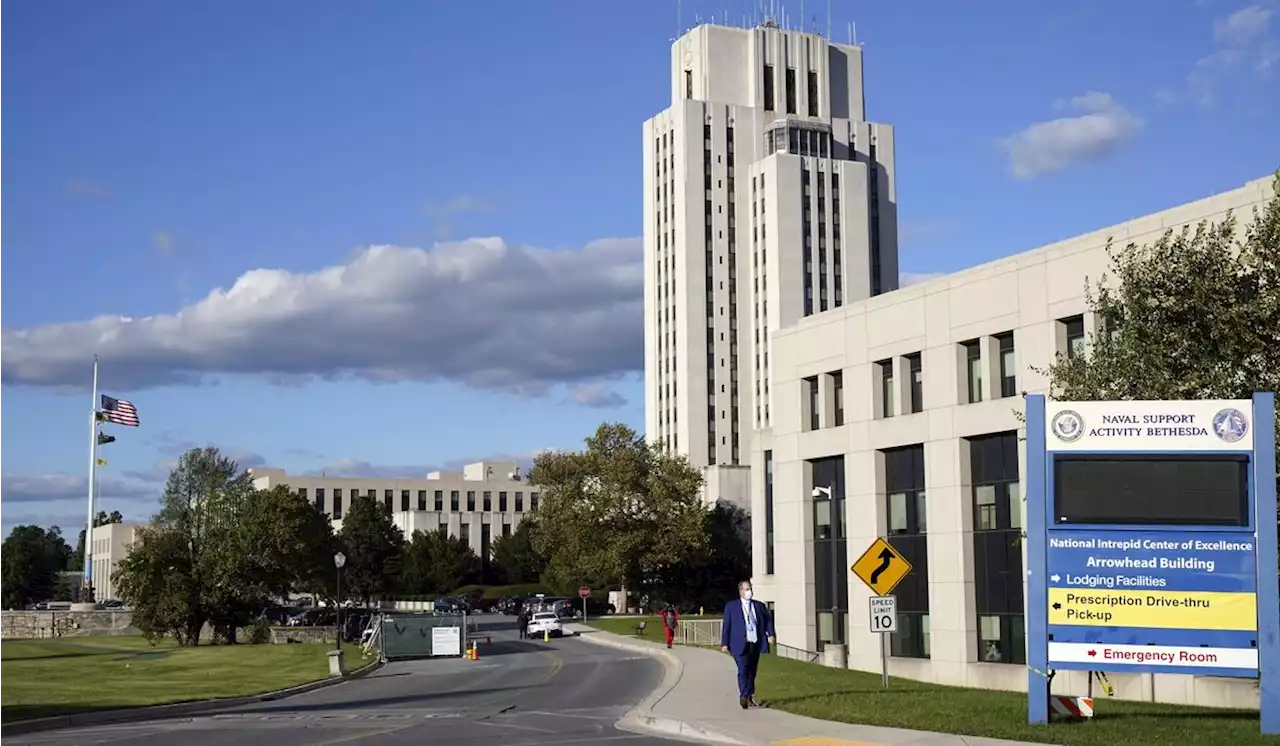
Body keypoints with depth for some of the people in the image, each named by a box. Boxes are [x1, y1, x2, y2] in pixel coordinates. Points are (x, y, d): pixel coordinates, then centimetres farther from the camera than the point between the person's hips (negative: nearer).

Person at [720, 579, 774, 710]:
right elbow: (726, 625, 3)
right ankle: (744, 697, -19)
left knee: (752, 672, 8)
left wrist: (770, 634, -2)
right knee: (743, 670, -15)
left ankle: (750, 697, 15)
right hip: (740, 644, -4)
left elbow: (768, 620, 16)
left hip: (756, 644, 4)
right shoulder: (731, 606, 4)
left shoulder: (759, 606, 13)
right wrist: (724, 643, -3)